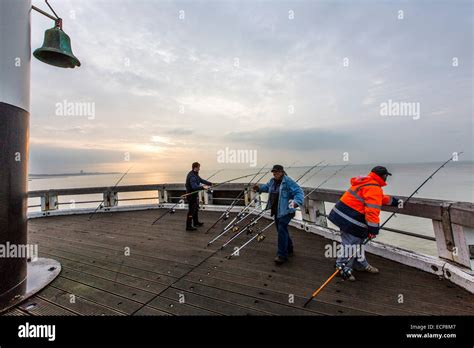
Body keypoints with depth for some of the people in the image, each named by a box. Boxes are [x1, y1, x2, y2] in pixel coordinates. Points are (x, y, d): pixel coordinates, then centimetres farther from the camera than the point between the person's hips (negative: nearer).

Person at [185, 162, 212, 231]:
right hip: (191, 195, -11)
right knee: (191, 211, -3)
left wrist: (210, 183, 14)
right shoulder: (192, 176, -25)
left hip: (195, 194, 11)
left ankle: (196, 222, 40)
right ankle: (188, 226, 7)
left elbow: (201, 180, 17)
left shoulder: (195, 174, 8)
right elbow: (194, 187, -37)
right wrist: (203, 187, -49)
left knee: (196, 209, 23)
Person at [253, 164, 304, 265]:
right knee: (280, 229, 18)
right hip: (276, 210, 9)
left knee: (282, 229, -13)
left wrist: (296, 201, -38)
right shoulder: (272, 181, 7)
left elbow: (299, 192, -21)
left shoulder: (288, 181, -17)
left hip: (286, 210, -9)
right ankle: (289, 249, 39)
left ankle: (282, 255, -2)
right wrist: (259, 187, 10)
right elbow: (267, 187, 28)